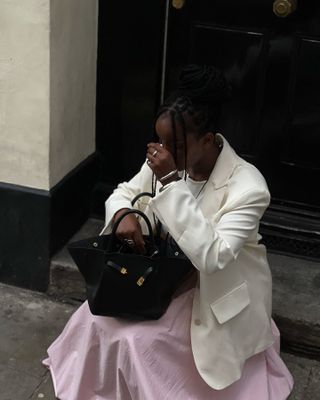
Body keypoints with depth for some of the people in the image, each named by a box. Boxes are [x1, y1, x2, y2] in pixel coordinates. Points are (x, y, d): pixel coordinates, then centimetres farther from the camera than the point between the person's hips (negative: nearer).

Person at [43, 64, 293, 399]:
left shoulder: (247, 186, -28)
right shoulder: (163, 162, -10)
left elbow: (211, 257, -36)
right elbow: (123, 193, 5)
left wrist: (173, 183, -38)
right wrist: (124, 214, -22)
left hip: (215, 295, -6)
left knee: (138, 340, -22)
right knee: (96, 318, -10)